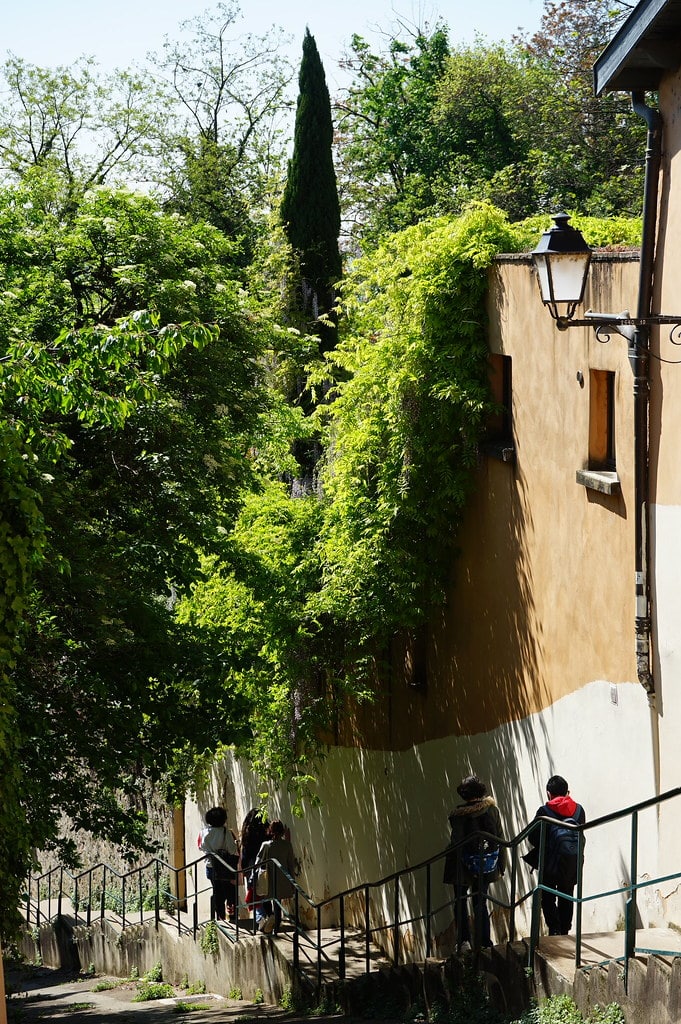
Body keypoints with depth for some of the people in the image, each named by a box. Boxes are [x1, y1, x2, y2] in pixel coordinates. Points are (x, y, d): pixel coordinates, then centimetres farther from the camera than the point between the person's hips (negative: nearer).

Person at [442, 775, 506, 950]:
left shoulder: (459, 815, -16)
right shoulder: (492, 810, -5)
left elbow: (456, 843, -16)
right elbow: (500, 838, 1)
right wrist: (501, 867, 10)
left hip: (465, 865, -3)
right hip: (487, 865, 3)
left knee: (460, 902, 14)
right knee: (481, 903, 15)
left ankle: (463, 940, 3)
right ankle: (484, 942, 14)